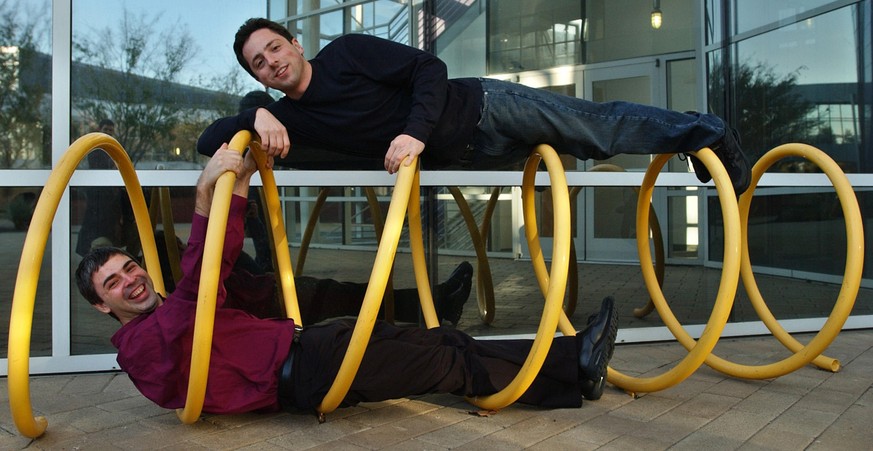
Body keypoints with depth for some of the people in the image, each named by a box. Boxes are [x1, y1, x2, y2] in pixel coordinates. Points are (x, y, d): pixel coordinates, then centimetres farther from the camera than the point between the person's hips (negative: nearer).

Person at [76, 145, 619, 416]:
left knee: (446, 342, -1)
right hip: (298, 373, -9)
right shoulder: (141, 344, -4)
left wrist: (240, 179, 5)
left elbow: (219, 262, 14)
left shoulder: (173, 311, 25)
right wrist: (205, 193, -33)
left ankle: (573, 361, 3)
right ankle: (571, 366, 3)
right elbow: (193, 286, -24)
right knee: (449, 365, -8)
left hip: (303, 341, 9)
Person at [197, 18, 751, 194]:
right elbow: (209, 138, 1)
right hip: (459, 158, 4)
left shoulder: (346, 52, -10)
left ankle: (708, 131, 16)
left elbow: (428, 68, -15)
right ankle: (702, 138, 26)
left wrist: (416, 131, -30)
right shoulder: (289, 118, 3)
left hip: (479, 106, -4)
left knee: (602, 127, -3)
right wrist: (255, 117, -20)